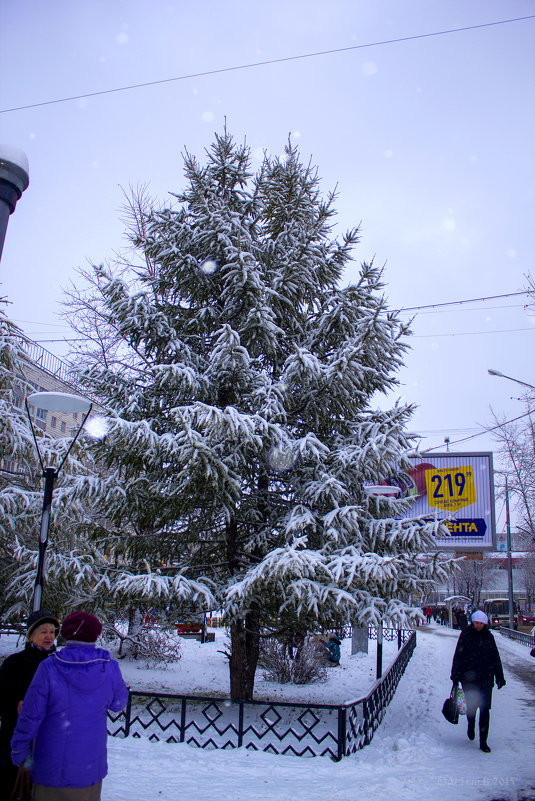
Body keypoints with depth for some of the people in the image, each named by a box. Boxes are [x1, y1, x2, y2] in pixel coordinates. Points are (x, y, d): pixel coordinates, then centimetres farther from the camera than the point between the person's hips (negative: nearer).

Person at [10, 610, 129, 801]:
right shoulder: (110, 668, -11)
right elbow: (118, 704, 5)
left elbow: (31, 716, -11)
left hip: (53, 766, -2)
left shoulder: (49, 668, -18)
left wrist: (19, 751, 5)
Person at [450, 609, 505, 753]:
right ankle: (471, 726, 41)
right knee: (471, 706, 10)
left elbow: (496, 658, 9)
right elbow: (458, 656, -1)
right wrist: (455, 676, -4)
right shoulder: (465, 635, -3)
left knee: (485, 709, -3)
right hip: (469, 678, -1)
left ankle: (483, 741, 6)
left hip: (486, 679, 1)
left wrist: (500, 677, 7)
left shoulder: (488, 636, 3)